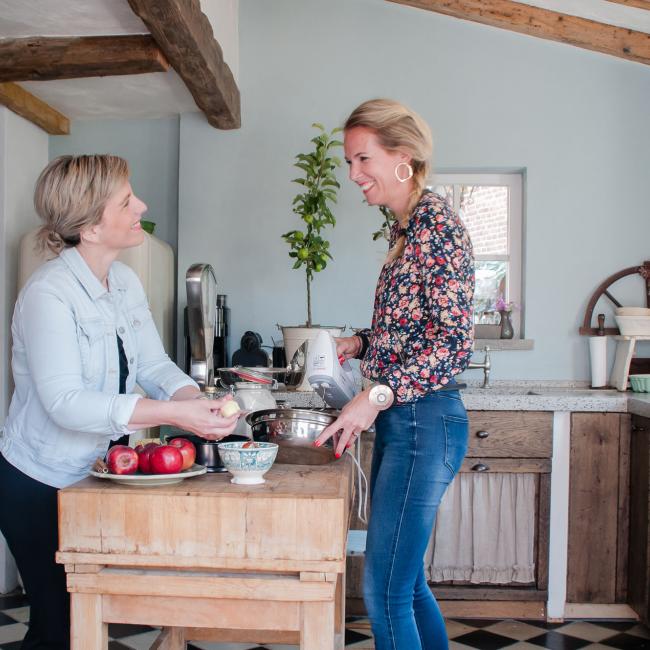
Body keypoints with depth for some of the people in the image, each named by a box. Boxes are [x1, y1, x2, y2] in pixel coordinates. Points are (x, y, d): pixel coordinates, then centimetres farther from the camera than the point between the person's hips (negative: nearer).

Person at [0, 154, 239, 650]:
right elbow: (65, 402, -31)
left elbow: (153, 365, 0)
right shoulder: (47, 294, -23)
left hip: (94, 476, 7)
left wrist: (201, 404, -20)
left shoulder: (125, 282, 2)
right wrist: (173, 414, -36)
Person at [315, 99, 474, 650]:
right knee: (406, 582, 17)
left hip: (424, 420, -10)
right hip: (398, 421, 10)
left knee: (385, 593, -4)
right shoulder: (405, 229, 15)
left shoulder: (437, 224, -13)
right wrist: (359, 344, 8)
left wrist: (376, 396, -26)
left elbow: (454, 341, -20)